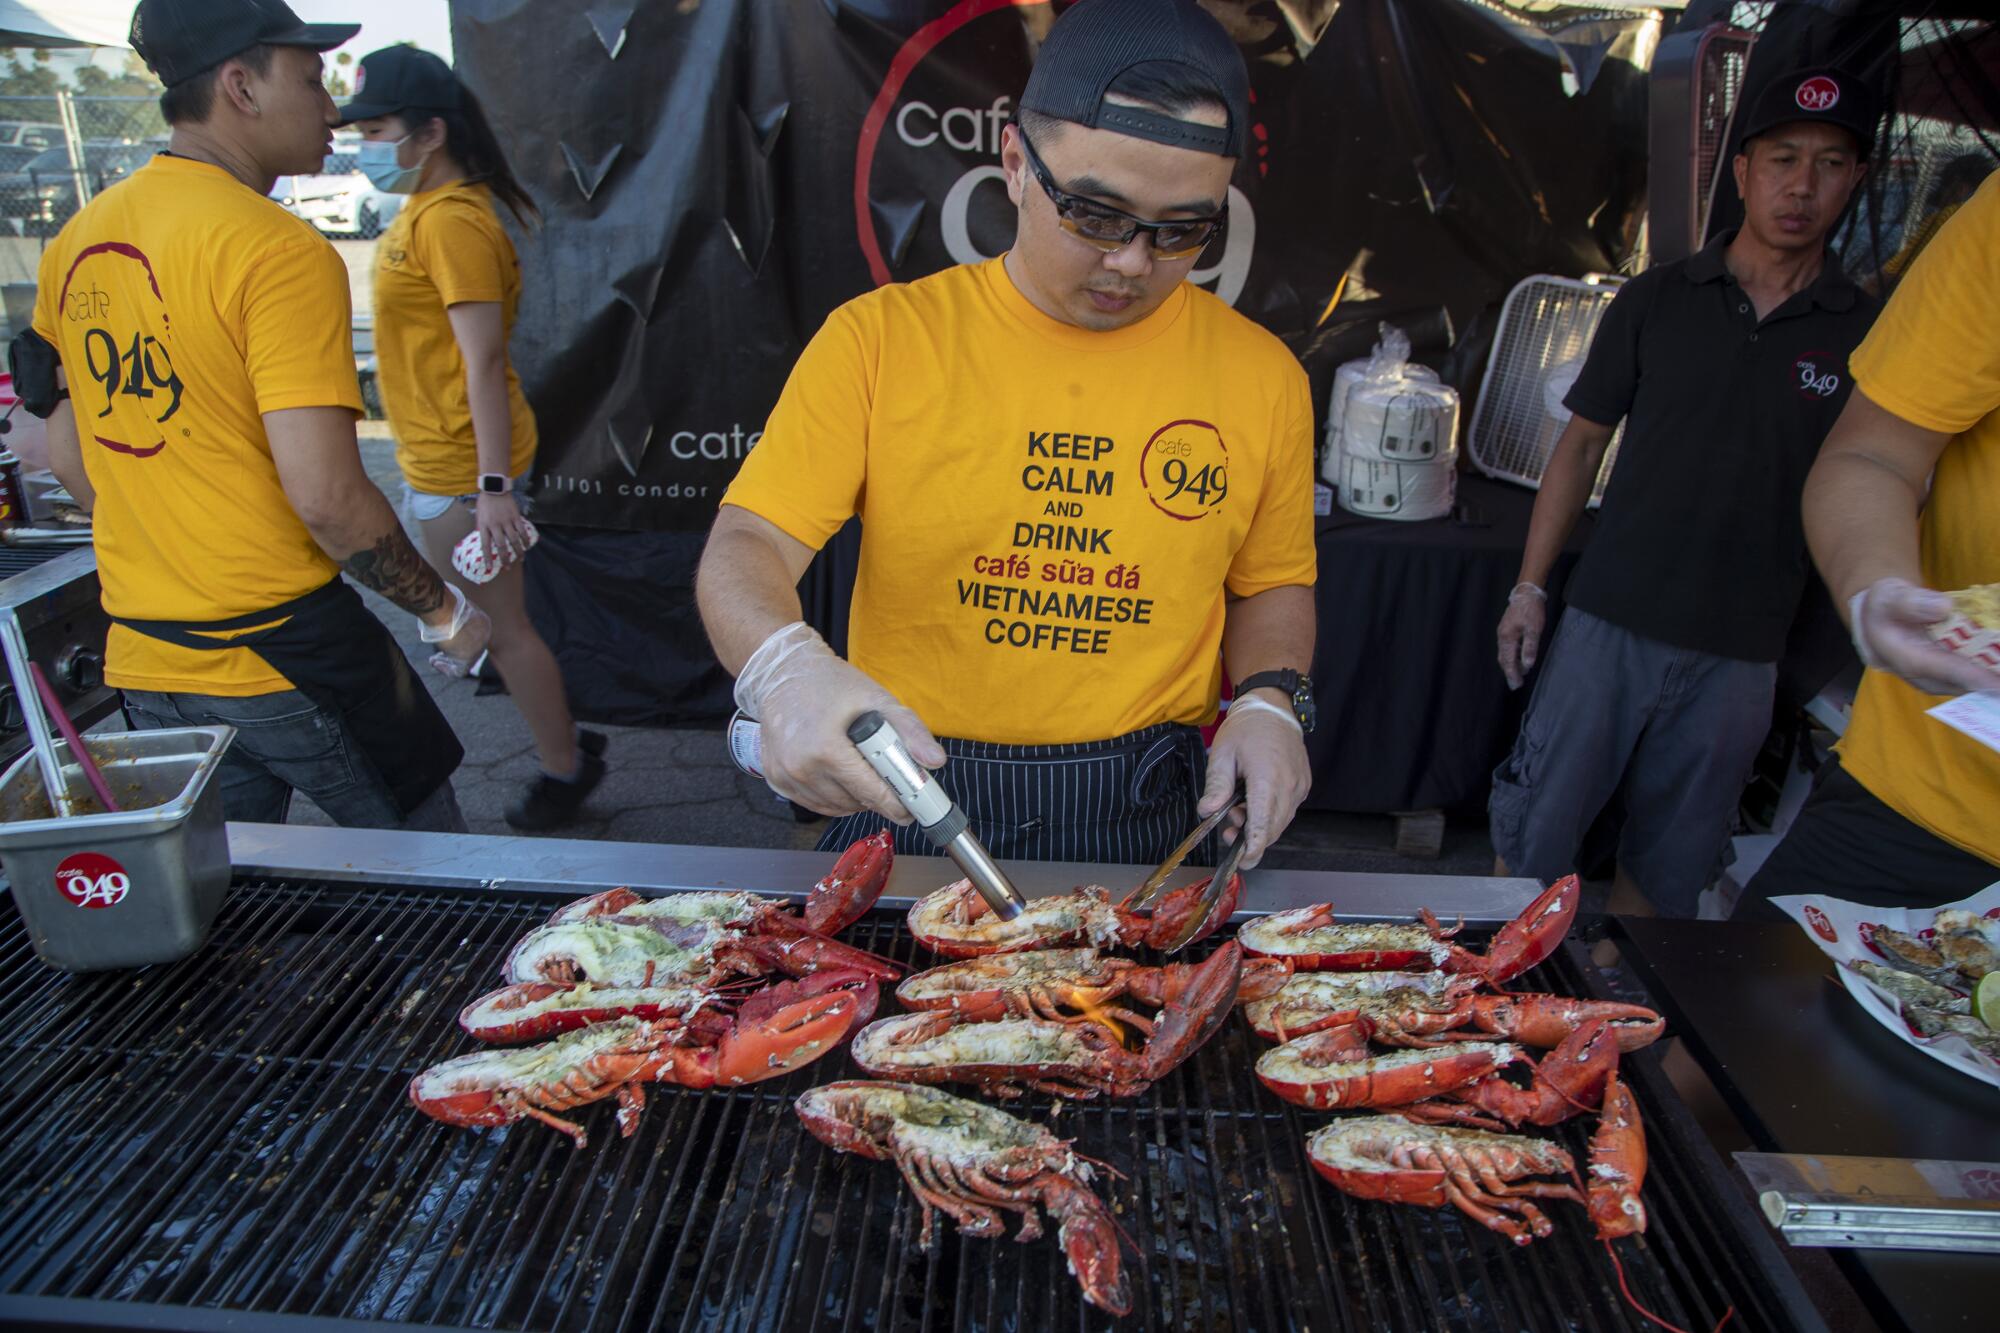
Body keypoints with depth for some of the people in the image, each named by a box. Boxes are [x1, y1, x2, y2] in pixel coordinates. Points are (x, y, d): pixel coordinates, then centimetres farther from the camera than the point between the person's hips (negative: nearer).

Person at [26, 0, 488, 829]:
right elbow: (326, 496, -23)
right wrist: (444, 611, -9)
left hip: (144, 663, 7)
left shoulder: (74, 246, 8)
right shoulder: (281, 252, -17)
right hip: (283, 651, -7)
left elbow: (67, 457, 16)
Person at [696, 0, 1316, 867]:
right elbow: (748, 546, -10)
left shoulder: (1260, 374, 1)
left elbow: (1270, 584, 14)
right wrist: (784, 667, -32)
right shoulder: (881, 338, -5)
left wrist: (1267, 699, -6)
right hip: (903, 798, -4)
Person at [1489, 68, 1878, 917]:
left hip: (1741, 652, 1)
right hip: (1610, 622, 0)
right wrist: (1529, 588, 2)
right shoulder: (1656, 300, 3)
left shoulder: (1869, 336, 3)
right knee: (1533, 832, 3)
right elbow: (1583, 443, 6)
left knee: (1667, 867, 12)